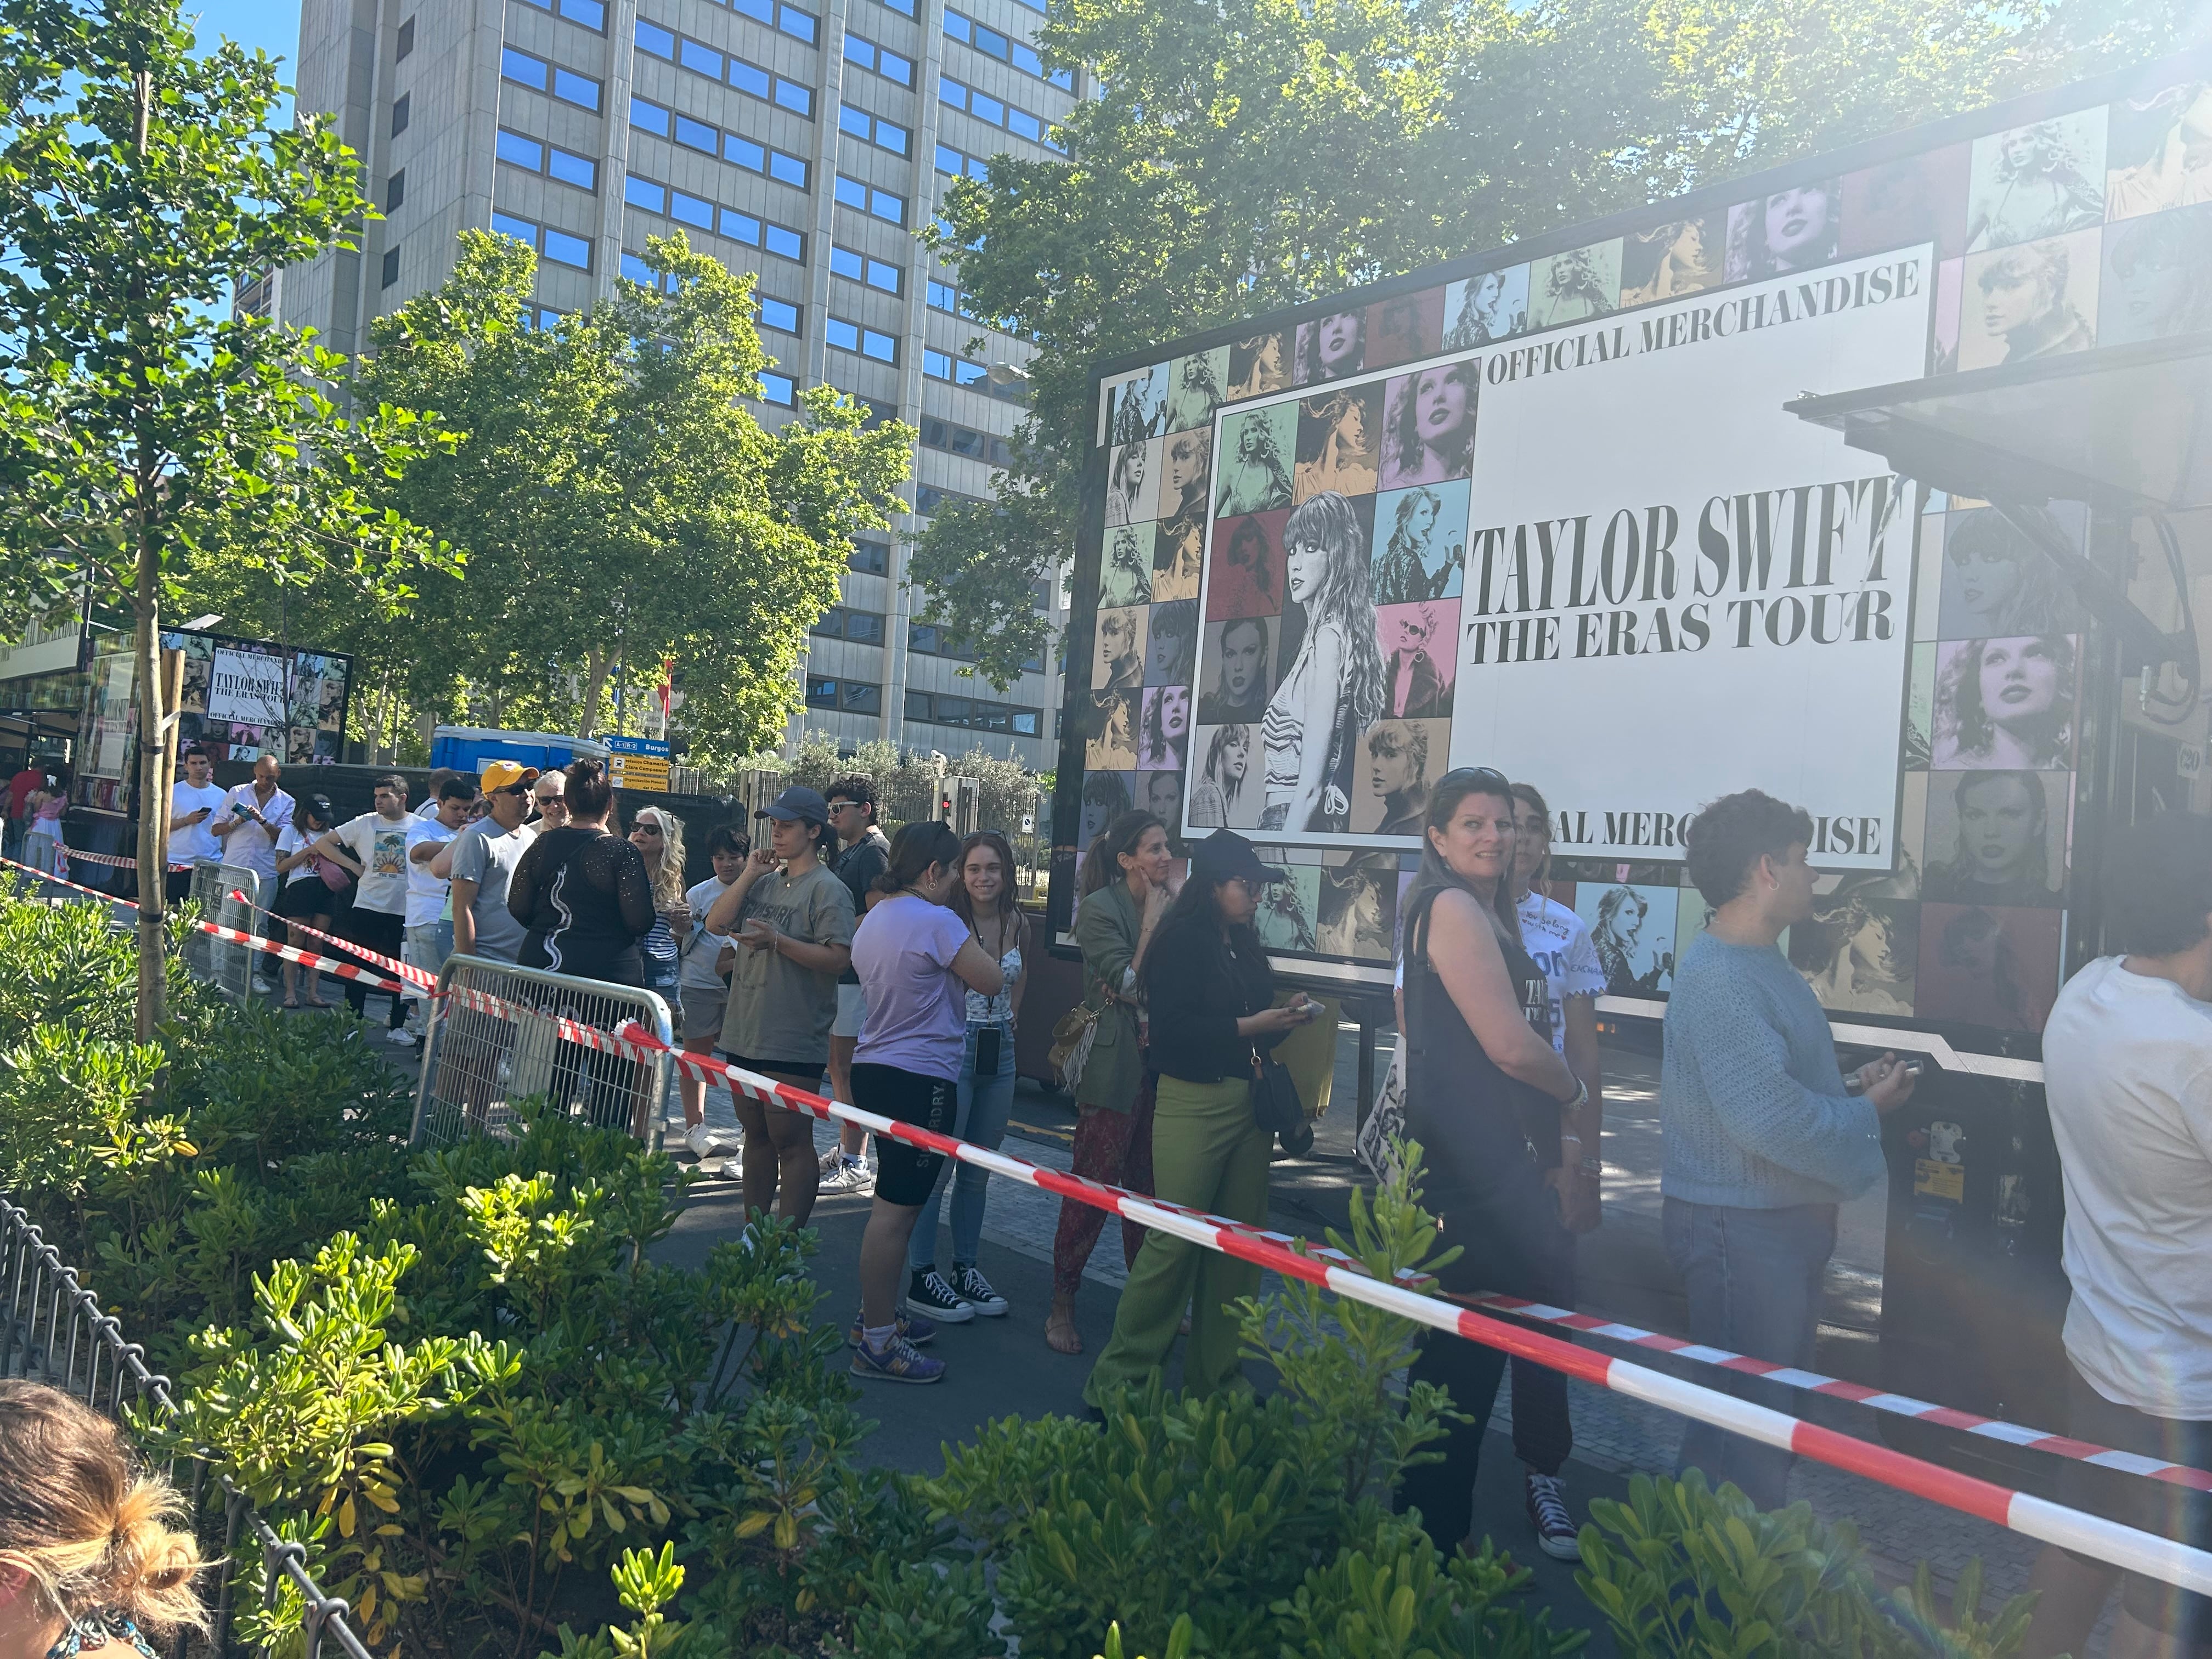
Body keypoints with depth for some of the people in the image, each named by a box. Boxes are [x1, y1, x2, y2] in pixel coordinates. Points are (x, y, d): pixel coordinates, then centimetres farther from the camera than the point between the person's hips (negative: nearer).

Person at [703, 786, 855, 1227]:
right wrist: (749, 874, 0)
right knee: (756, 1137, 16)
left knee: (791, 1142, -2)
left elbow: (839, 958, -18)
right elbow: (716, 923, 6)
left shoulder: (827, 889, -9)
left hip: (793, 1043, -8)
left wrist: (777, 941, -24)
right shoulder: (766, 883, 14)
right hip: (745, 1033, 8)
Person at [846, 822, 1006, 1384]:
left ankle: (877, 1312, 27)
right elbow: (993, 982, -11)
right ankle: (877, 1344, 0)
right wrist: (970, 951, 6)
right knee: (898, 1207, -5)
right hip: (920, 1079, -10)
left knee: (896, 1201, 18)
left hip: (874, 1068, 10)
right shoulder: (937, 921, -16)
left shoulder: (873, 920, 13)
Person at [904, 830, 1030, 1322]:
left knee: (979, 1171, 13)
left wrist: (1007, 1022, 12)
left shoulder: (1018, 924, 5)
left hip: (1001, 1053, 6)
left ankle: (966, 1269, 24)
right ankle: (921, 1276, 9)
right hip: (954, 1049, -6)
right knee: (937, 1167, -2)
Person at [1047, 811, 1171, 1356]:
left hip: (1160, 1065, 6)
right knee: (1092, 1184, -1)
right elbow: (1130, 985, -17)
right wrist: (1153, 921, -13)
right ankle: (1062, 1305, 11)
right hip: (1113, 1069, -6)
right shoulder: (1100, 908, -9)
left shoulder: (1168, 906, 10)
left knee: (1149, 1185, 13)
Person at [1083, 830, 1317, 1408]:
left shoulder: (1245, 947, 15)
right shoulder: (1182, 943, -7)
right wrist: (1247, 1026, -18)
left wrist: (1284, 1015, 1)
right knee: (1174, 1240, -6)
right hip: (1194, 1103, -7)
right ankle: (1117, 1381, 6)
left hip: (1248, 1102, 8)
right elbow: (1172, 1030, -16)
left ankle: (1214, 1376, 20)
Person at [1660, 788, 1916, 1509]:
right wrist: (1868, 1112, -13)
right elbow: (1769, 1118, -29)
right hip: (1738, 1227, -11)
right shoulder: (1719, 977, -24)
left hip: (1784, 1220, 11)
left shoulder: (1761, 962, 12)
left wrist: (1854, 1085, 7)